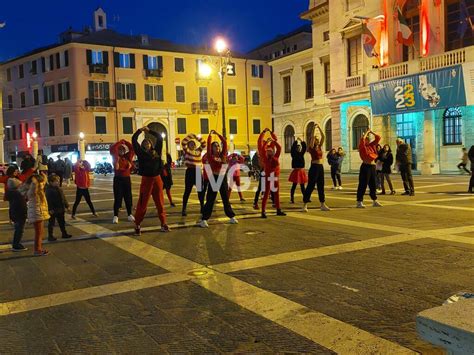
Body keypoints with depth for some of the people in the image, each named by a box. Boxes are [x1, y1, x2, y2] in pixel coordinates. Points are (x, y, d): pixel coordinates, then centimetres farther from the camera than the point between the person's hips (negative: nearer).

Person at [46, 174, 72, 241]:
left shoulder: (59, 188, 8)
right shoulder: (49, 190, -16)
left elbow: (63, 197, 15)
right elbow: (48, 200, -20)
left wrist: (66, 205, 14)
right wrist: (50, 209, -24)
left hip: (60, 209, 8)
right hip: (53, 210, -8)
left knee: (62, 222, 17)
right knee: (51, 223, 3)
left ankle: (64, 234, 29)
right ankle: (50, 236, 10)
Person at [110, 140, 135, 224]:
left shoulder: (128, 157, 9)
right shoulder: (115, 157, -1)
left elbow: (133, 149, 7)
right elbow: (112, 148, -16)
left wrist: (125, 142, 4)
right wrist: (120, 142, -9)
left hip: (127, 178, 4)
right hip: (118, 179, -4)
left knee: (128, 197, 9)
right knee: (117, 198, -3)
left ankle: (130, 215, 18)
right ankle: (115, 216, 2)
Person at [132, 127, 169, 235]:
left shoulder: (156, 151, 10)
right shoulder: (141, 153, 3)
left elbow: (160, 138, 14)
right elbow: (133, 140, -1)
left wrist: (149, 131, 17)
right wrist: (140, 130, 9)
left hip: (157, 179, 3)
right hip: (146, 180, -3)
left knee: (160, 202, 8)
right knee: (142, 203, -1)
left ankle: (163, 223, 15)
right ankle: (137, 225, 6)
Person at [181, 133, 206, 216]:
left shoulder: (198, 151, 14)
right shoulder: (186, 151, 2)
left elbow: (204, 145, 9)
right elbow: (183, 143, -10)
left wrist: (198, 138, 2)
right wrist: (190, 136, -6)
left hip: (198, 172, 4)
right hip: (190, 172, -4)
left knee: (200, 191, 11)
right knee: (187, 191, -2)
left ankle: (202, 208, 23)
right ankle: (184, 209, 3)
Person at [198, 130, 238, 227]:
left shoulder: (223, 155, 8)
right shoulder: (210, 156, -1)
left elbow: (224, 143, 5)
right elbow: (208, 144, -8)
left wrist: (218, 134, 9)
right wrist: (210, 134, 2)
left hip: (223, 177, 4)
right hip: (213, 178, -4)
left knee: (226, 199, 14)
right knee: (210, 199, -3)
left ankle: (231, 217, 23)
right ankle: (204, 219, -1)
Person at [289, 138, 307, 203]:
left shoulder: (301, 153, 10)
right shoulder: (294, 153, -3)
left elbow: (304, 148, 1)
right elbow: (293, 148, -17)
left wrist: (302, 142, -6)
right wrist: (296, 141, -16)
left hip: (302, 171, 5)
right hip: (296, 170, -5)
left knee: (302, 185, 11)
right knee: (294, 185, -5)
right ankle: (292, 199, -2)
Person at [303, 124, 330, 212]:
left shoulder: (320, 147, 12)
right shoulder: (311, 148, -6)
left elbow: (323, 137, 9)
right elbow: (312, 137, -17)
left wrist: (319, 128, 6)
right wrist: (314, 128, -12)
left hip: (321, 167, 7)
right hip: (314, 167, -7)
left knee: (321, 187, 11)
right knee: (310, 186, -6)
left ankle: (323, 205, 17)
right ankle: (305, 205, -2)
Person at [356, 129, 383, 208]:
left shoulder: (372, 145, 14)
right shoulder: (362, 146, -4)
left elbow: (378, 138, 14)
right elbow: (362, 139, -20)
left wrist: (372, 132, 10)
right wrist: (367, 132, -7)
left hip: (373, 166, 7)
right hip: (365, 166, -7)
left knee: (373, 185, 12)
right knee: (363, 185, -7)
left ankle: (375, 201, 21)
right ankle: (359, 202, -5)